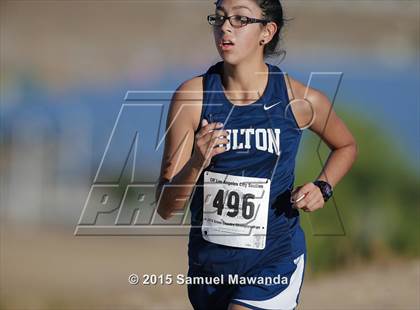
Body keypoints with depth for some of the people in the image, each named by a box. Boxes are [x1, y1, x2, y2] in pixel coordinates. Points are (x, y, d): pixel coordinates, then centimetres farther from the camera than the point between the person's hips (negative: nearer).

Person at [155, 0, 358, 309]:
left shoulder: (301, 100, -9)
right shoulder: (192, 96, -9)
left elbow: (346, 146, 16)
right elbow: (166, 208, -9)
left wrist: (322, 188, -2)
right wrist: (196, 164, -27)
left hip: (274, 262, -3)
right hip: (208, 263, 3)